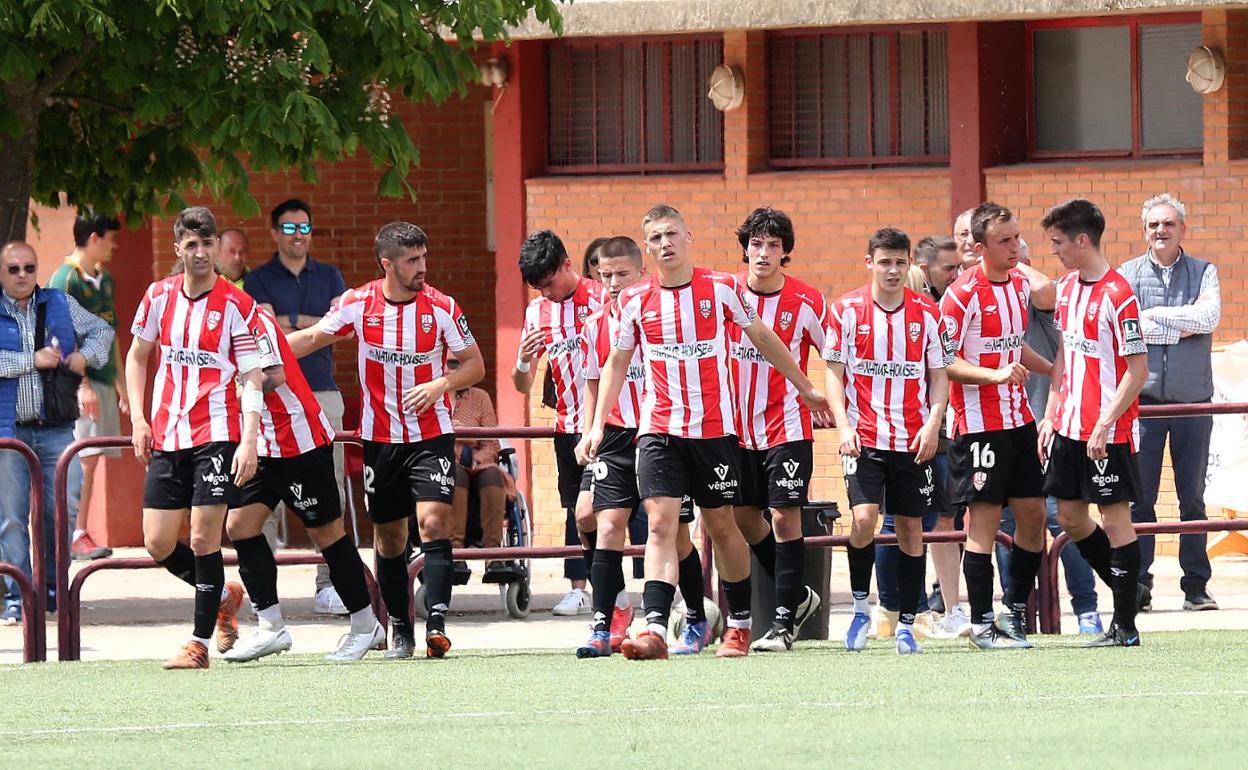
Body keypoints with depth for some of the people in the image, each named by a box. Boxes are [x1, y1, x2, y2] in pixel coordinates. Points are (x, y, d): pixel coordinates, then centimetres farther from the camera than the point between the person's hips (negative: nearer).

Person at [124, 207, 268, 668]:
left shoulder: (237, 306, -7)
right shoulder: (159, 297, 6)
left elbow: (253, 379, -9)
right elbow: (137, 356, 20)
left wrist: (249, 442, -19)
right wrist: (138, 419, 10)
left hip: (217, 435, -5)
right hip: (166, 437, 5)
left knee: (203, 538, -9)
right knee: (159, 545, 3)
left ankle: (199, 643, 0)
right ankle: (224, 596, 29)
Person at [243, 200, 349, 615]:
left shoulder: (329, 277, 16)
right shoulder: (259, 279, 6)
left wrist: (291, 322, -7)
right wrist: (316, 326, -3)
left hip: (323, 392, 3)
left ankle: (328, 584, -1)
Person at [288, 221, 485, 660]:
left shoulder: (442, 308, -7)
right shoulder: (359, 305, -4)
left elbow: (474, 365, 0)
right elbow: (313, 338, 8)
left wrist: (439, 385, -17)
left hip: (431, 434, -2)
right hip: (380, 438, 2)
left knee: (434, 522, -18)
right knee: (388, 537, 8)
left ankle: (437, 624, -23)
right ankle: (400, 634, 19)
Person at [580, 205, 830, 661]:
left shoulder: (721, 288, -2)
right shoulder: (636, 300, 2)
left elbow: (763, 338, 12)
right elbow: (617, 363, 14)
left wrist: (806, 389, 20)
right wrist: (597, 426, 8)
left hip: (714, 430, 0)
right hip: (659, 430, 0)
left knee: (722, 526, 9)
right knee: (660, 524, -13)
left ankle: (740, 624, 25)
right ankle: (655, 630, -22)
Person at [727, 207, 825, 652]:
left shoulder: (807, 302, -8)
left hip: (787, 427, -3)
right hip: (737, 427, 3)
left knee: (785, 517, -8)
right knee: (744, 518, 7)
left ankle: (785, 621, -3)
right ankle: (797, 595, 27)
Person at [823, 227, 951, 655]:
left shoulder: (926, 314, 5)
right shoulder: (847, 311, 0)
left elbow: (939, 375, 10)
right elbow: (834, 372, 2)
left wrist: (933, 424, -5)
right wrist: (843, 425, -9)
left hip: (914, 440, 2)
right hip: (864, 438, -2)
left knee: (911, 527, 3)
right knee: (864, 518, -17)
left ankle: (906, 624, 10)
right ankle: (860, 609, 2)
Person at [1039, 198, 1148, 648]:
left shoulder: (1117, 295, -16)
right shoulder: (1067, 287, 9)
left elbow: (1138, 370, -17)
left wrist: (1104, 425, -20)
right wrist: (1051, 415, 13)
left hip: (1109, 431, -8)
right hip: (1070, 425, 8)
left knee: (1115, 516, -3)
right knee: (1070, 516, 12)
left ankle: (1125, 626, 2)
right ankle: (1125, 591, 27)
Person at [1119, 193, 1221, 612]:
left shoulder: (1203, 273, 7)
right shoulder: (1128, 274, 6)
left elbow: (1210, 315, -12)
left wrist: (1155, 315, -12)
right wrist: (1183, 325, -9)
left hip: (1192, 400, 1)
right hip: (1143, 400, -1)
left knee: (1192, 497, 5)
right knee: (1139, 497, -3)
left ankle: (1196, 585, 10)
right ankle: (1138, 585, -2)